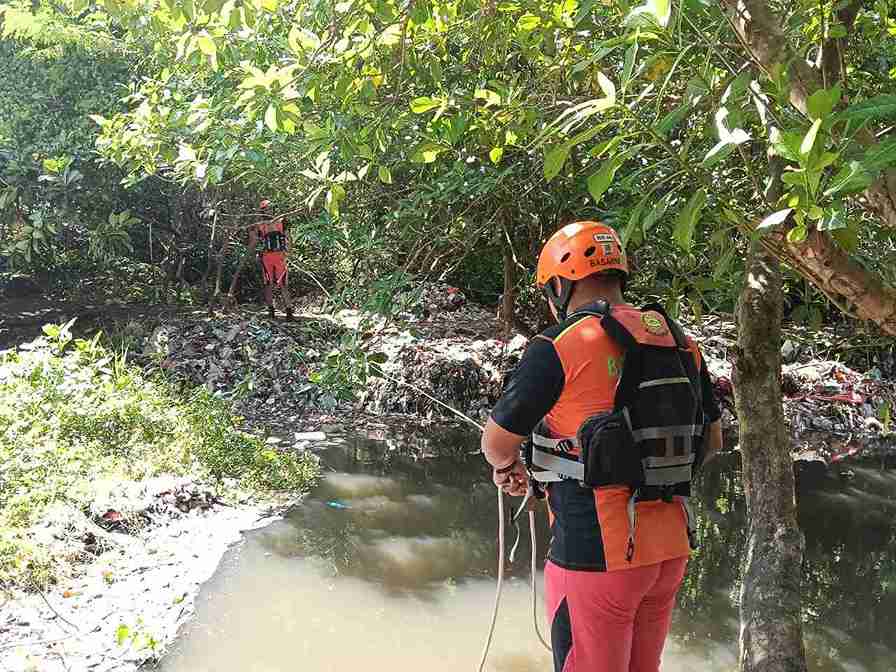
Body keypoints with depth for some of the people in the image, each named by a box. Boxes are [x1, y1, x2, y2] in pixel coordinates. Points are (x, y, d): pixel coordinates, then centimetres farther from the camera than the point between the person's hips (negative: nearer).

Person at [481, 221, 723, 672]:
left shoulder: (560, 347, -14)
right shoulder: (680, 343, 5)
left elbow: (497, 443, -8)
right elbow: (711, 441, 15)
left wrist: (508, 469, 14)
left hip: (597, 556, -6)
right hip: (670, 549, 7)